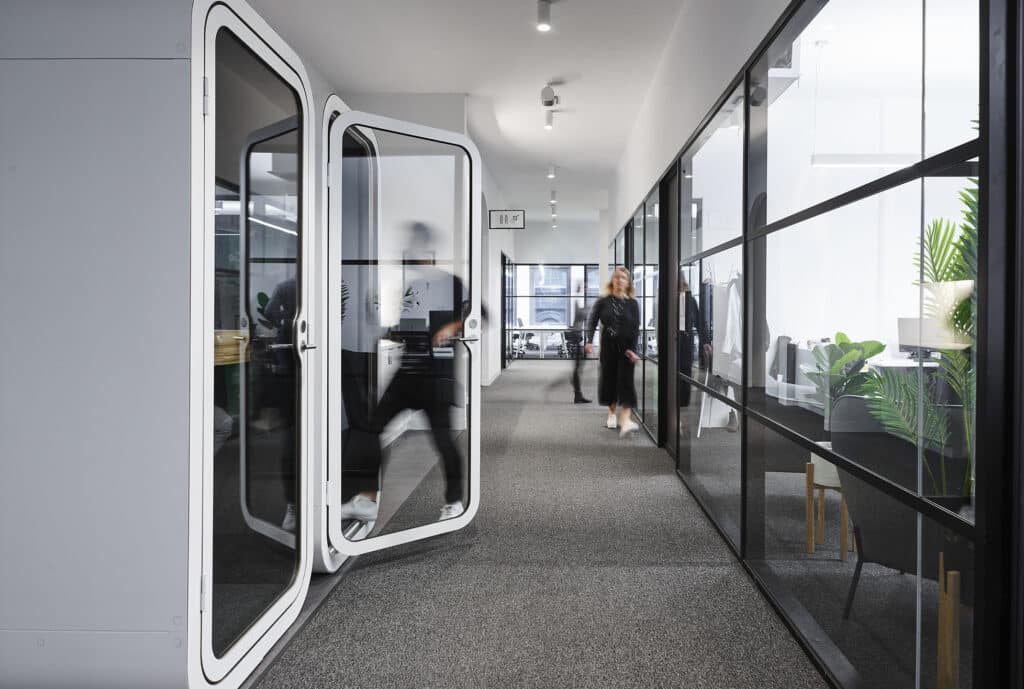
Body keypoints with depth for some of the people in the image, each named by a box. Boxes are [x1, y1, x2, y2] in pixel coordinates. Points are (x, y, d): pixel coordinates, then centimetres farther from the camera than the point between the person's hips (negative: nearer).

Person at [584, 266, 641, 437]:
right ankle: (612, 414, 27)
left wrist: (632, 349, -14)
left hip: (625, 348, -1)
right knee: (609, 380, 8)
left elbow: (636, 328, -3)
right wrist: (589, 341, -14)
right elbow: (592, 322, 0)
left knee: (626, 381, -9)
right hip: (608, 346, 1)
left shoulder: (633, 304, 1)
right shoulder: (603, 302, 3)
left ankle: (625, 420, -17)